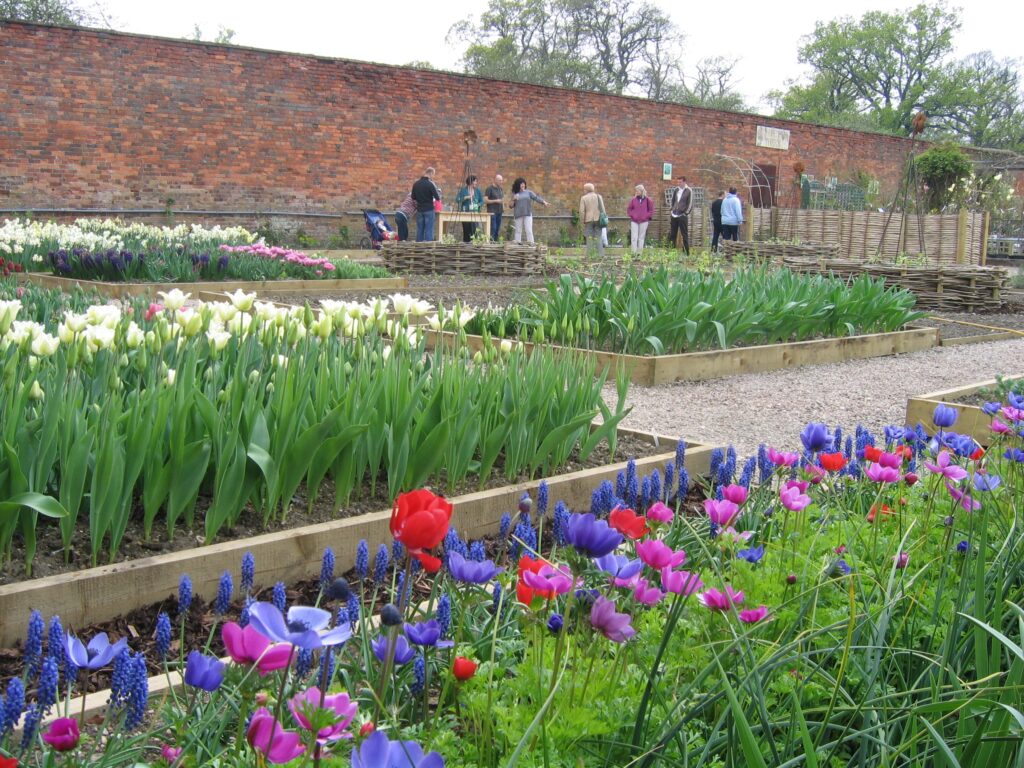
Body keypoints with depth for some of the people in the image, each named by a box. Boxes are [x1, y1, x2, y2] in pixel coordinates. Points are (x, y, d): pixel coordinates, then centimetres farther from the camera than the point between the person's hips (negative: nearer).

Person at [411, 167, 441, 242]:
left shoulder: (416, 184, 4)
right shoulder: (430, 184, -12)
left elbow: (413, 197, 11)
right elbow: (438, 198, -12)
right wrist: (439, 191, 8)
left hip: (419, 210, 5)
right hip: (429, 210, -5)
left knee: (419, 230, 9)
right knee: (429, 230, -2)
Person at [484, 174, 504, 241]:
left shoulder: (501, 189, 16)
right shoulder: (489, 189, -4)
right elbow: (485, 200, -10)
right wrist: (495, 201, -14)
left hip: (499, 212, 7)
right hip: (492, 212, -7)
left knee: (497, 229, 7)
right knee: (493, 228, -12)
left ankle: (495, 241, 12)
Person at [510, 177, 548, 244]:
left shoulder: (528, 192, 8)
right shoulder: (515, 194, 9)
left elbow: (536, 197, -5)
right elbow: (511, 205, 7)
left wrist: (544, 202, -21)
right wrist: (513, 200, -12)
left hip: (527, 214, -1)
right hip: (519, 215, 1)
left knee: (529, 230, -9)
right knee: (518, 231, 1)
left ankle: (531, 244, -12)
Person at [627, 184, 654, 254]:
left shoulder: (647, 200, 1)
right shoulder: (634, 200, 3)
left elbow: (651, 210, 6)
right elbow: (629, 209, 11)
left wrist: (647, 216, -4)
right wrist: (632, 215, -1)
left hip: (644, 221, 0)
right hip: (634, 221, 0)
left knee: (641, 237, 5)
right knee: (634, 237, -5)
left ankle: (640, 252, 11)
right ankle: (633, 252, -5)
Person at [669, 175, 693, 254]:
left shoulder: (689, 191, -5)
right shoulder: (676, 190, 10)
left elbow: (690, 203, -6)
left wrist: (686, 213, -10)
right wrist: (672, 209, 11)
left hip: (683, 216, -5)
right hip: (674, 215, 5)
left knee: (685, 235, 0)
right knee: (672, 234, 7)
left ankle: (686, 252, 4)